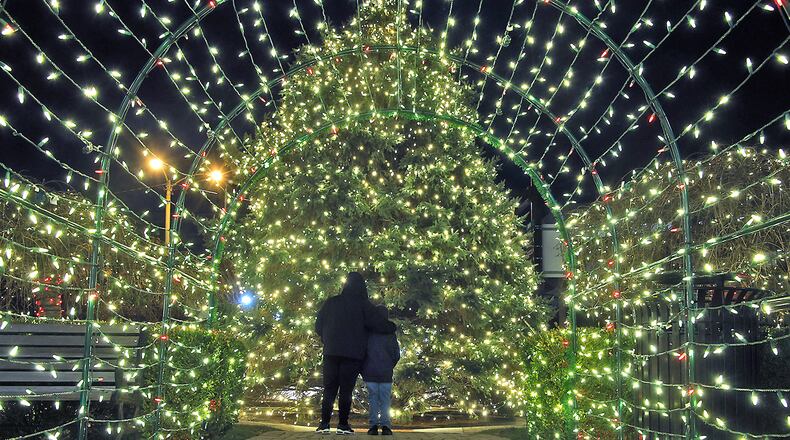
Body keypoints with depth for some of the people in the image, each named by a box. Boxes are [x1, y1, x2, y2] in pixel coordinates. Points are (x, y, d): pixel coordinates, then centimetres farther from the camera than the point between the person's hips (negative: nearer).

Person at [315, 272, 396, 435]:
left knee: (329, 389, 5)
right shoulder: (363, 304, 1)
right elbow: (372, 323, -7)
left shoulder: (331, 302, 11)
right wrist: (391, 327, 7)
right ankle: (343, 425, -3)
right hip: (353, 353, -2)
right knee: (346, 390, 0)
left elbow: (318, 326, 11)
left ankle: (324, 423, -2)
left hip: (331, 352, 3)